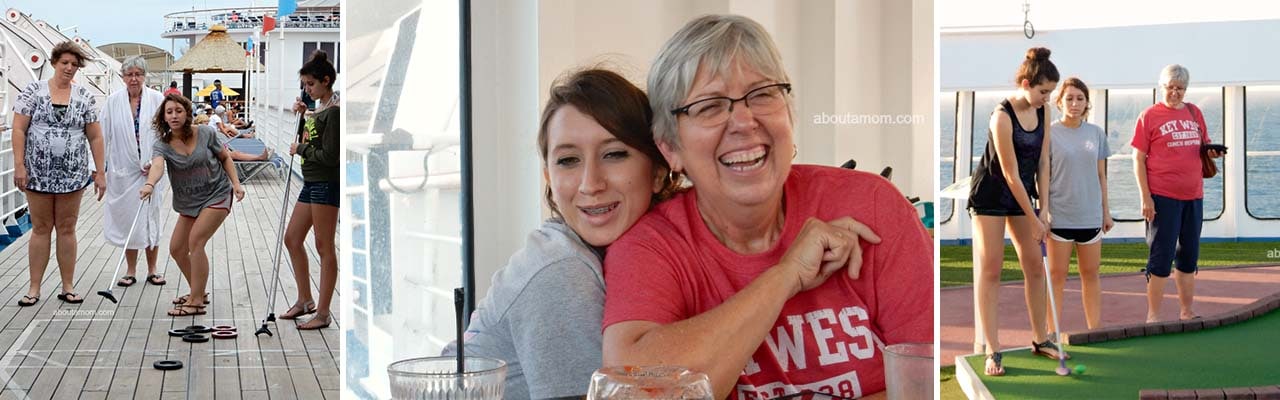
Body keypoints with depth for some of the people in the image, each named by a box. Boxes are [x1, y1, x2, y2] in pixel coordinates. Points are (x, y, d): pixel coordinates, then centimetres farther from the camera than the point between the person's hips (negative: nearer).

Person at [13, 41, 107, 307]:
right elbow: (19, 129, -3)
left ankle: (68, 287, 13)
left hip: (72, 174, 1)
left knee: (67, 229, 6)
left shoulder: (84, 96, 5)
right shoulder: (34, 91, 0)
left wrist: (100, 172, 1)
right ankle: (34, 288, 11)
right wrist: (19, 165, -10)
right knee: (41, 228, 5)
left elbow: (95, 137, 5)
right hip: (38, 173, -1)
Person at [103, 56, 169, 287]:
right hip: (122, 170, 1)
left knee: (150, 218, 3)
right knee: (126, 218, 6)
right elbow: (103, 135, 4)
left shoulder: (157, 99, -3)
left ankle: (152, 270, 14)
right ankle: (131, 271, 16)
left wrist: (155, 162, -13)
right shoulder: (113, 102, 1)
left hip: (150, 170, -1)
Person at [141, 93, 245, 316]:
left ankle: (196, 302, -13)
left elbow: (225, 157, 4)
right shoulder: (161, 145, -11)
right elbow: (158, 165, -34)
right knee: (176, 249, 7)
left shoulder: (206, 134, -12)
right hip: (189, 203, 5)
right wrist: (150, 184, -55)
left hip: (217, 195, -5)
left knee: (195, 241, -19)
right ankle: (198, 292, 30)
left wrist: (236, 183, -7)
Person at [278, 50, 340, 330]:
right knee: (292, 239, 15)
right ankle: (305, 300, 27)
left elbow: (329, 156, -20)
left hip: (327, 184, -10)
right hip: (311, 183, 10)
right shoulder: (319, 110, 13)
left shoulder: (334, 112, -15)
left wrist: (300, 149, -7)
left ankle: (323, 313, 4)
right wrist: (302, 115, 8)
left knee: (324, 248, -3)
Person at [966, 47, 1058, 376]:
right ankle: (993, 351, -4)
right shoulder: (1002, 116, -25)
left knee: (1035, 266, 8)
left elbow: (1042, 162, 1)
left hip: (1021, 193, 7)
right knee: (990, 269, -5)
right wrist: (1033, 219, -17)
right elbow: (1010, 174, -21)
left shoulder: (1043, 111, -3)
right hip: (991, 195, -7)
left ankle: (1040, 339, 21)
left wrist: (1044, 208, -4)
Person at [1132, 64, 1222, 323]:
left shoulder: (1195, 113, 12)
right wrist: (1145, 197, -12)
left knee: (1189, 255, 12)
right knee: (1161, 256, -3)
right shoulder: (1149, 116, -4)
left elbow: (1204, 146, 23)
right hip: (1163, 196, -5)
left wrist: (1213, 152, -2)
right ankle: (1153, 316, 5)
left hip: (1193, 195, 6)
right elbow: (1139, 159, -6)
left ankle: (1186, 311, 24)